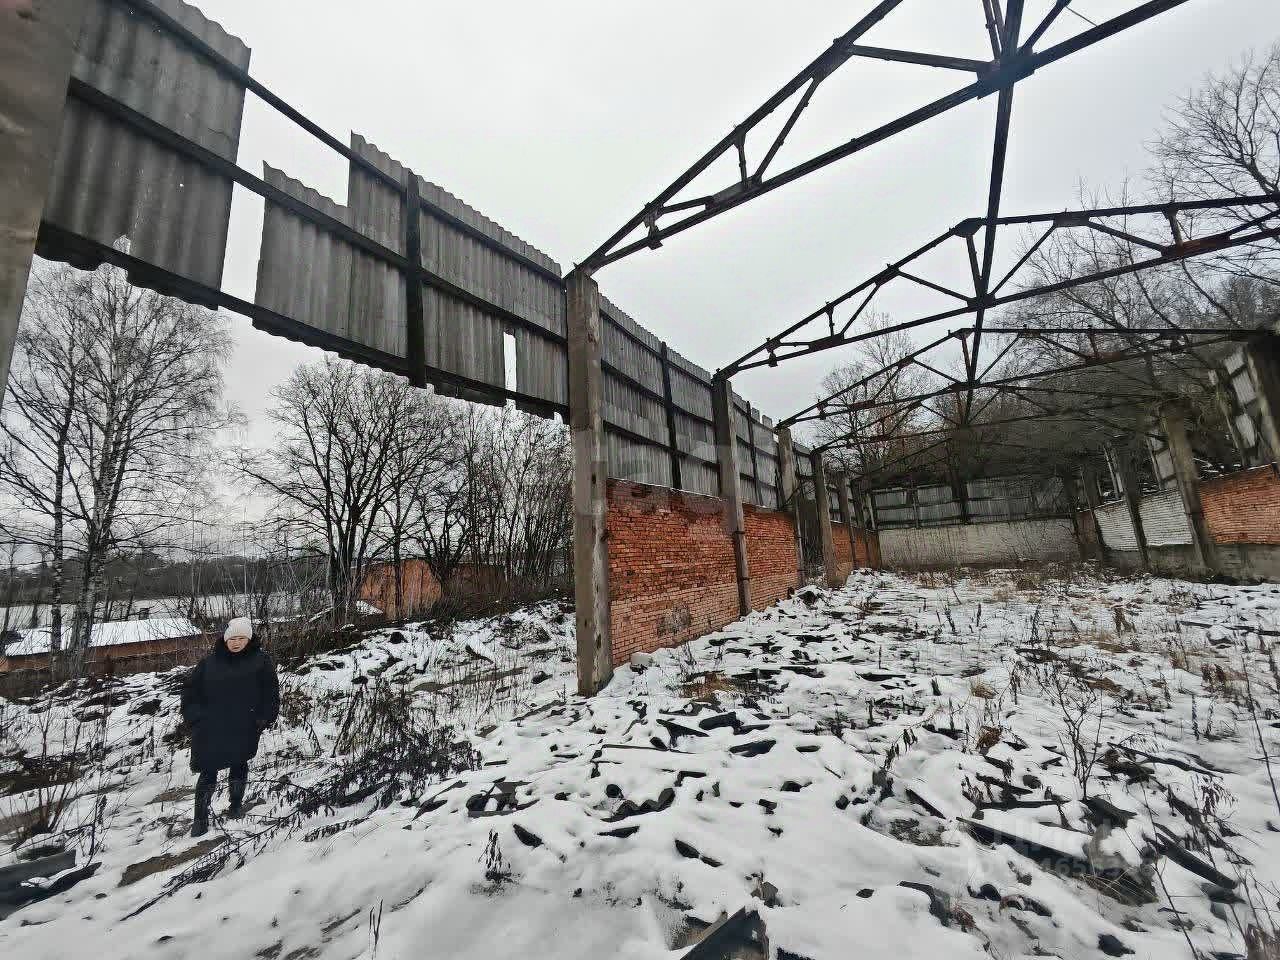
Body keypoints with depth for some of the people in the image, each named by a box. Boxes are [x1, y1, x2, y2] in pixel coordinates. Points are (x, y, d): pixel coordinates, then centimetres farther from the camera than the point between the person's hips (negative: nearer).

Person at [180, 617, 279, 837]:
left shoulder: (260, 661, -4)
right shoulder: (209, 662, 2)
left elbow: (271, 693, -2)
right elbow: (191, 691, 8)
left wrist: (263, 718, -9)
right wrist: (194, 717, -2)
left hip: (244, 730, 0)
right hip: (211, 730, 1)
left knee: (239, 766, 16)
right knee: (208, 772, 3)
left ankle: (236, 803, 37)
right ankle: (201, 817, 20)